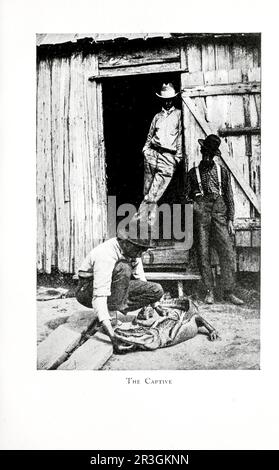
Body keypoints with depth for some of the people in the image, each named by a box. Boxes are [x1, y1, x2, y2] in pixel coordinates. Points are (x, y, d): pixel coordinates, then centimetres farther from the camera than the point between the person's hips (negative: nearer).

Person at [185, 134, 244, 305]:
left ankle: (229, 292, -2)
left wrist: (230, 219, 5)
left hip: (219, 213, 0)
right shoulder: (193, 172, 13)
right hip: (200, 213, 0)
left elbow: (229, 196, 12)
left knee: (227, 251, -7)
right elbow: (187, 196, 16)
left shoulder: (222, 171, 14)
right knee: (203, 254, -2)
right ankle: (210, 291, 6)